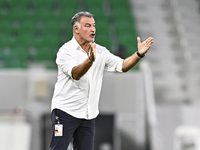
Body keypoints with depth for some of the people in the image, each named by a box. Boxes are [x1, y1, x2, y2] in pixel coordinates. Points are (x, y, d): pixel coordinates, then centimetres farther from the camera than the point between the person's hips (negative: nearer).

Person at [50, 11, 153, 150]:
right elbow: (75, 74, -25)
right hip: (65, 111, -5)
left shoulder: (101, 51, 10)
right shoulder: (66, 51, -9)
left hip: (89, 115, 6)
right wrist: (90, 60, -44)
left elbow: (122, 66, 3)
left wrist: (139, 54, -14)